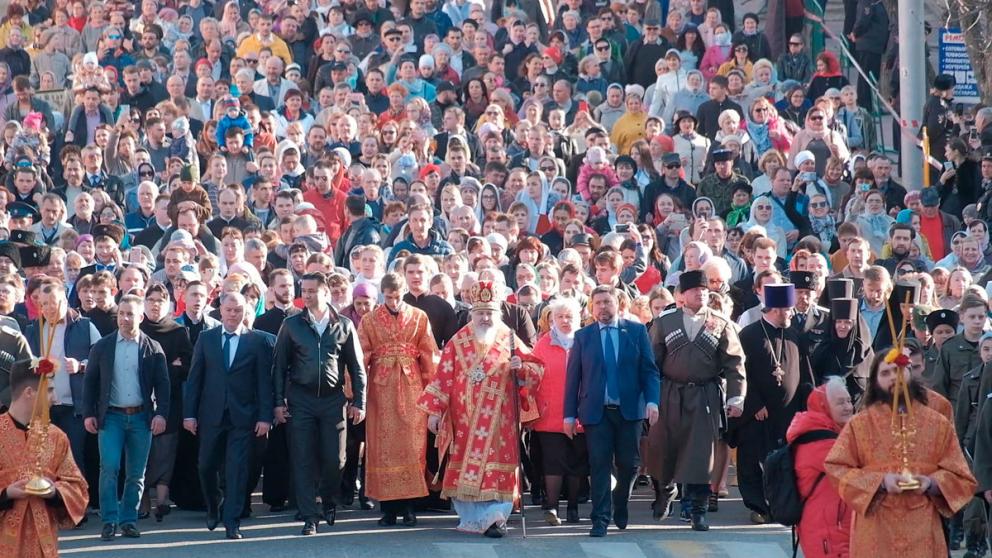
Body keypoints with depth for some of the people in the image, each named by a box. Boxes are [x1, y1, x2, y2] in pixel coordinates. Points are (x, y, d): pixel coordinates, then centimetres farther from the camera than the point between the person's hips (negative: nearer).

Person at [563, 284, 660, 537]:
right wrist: (570, 414, 1)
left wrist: (652, 401, -10)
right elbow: (573, 376, 5)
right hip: (596, 411, 0)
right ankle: (600, 519, -2)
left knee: (629, 464, 5)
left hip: (629, 409, 0)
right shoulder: (583, 336, 6)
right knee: (599, 466, -4)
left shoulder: (636, 331, 5)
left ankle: (620, 508, 28)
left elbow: (649, 369, 3)